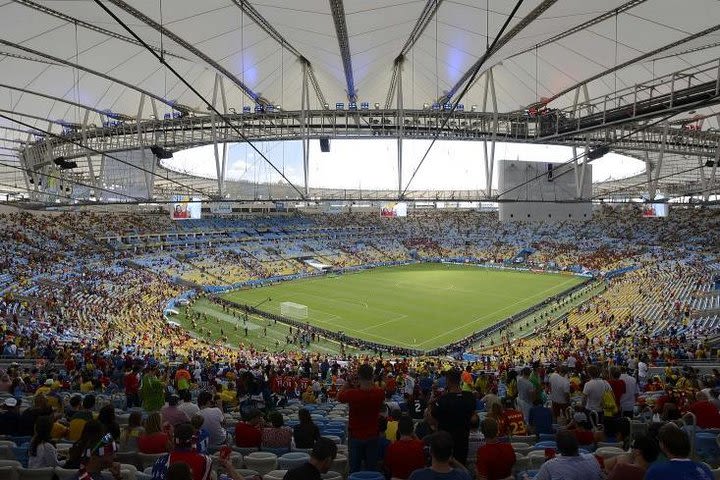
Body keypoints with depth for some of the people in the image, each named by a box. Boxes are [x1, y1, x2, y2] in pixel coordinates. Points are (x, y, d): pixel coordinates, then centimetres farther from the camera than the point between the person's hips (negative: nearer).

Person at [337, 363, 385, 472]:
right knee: (372, 469, 13)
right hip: (373, 436, 2)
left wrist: (346, 384, 13)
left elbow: (339, 397, 0)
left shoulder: (352, 393, -22)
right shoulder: (380, 393, -15)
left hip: (355, 436, -2)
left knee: (354, 469, 11)